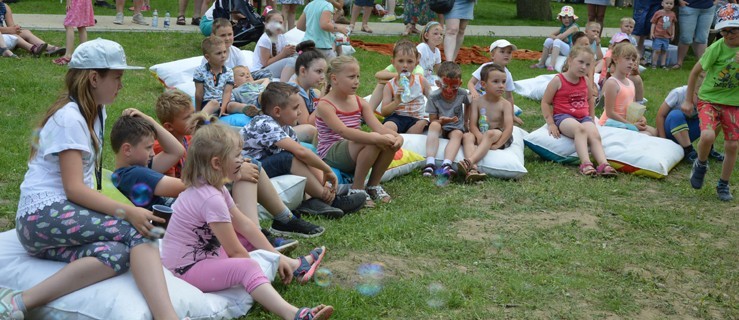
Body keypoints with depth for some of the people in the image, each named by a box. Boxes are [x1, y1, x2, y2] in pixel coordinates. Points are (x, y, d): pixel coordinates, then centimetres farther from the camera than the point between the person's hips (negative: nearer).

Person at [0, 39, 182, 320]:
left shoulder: (95, 111, 15)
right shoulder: (69, 118, -11)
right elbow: (74, 188, -19)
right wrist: (126, 211, -29)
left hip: (66, 212, 8)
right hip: (44, 215, -8)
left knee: (118, 252, -25)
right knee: (135, 233, -26)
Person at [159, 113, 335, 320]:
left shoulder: (213, 187, 4)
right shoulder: (211, 199, -25)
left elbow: (244, 225, 8)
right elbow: (235, 252, -20)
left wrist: (277, 256, 7)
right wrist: (259, 272, -7)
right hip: (186, 270, -11)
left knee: (250, 238, 15)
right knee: (247, 267, -30)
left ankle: (294, 265, 28)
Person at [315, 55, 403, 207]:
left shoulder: (360, 102, 9)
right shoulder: (325, 105, -13)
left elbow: (379, 128, -5)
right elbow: (344, 131, -29)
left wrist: (397, 136, -27)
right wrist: (376, 138, -40)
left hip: (354, 153, 7)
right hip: (330, 154, -7)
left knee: (392, 141, -17)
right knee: (372, 141, -31)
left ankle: (373, 185, 1)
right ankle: (356, 189, -16)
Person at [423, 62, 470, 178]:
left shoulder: (462, 94, -7)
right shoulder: (433, 97, -14)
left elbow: (468, 105, 18)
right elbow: (433, 121, -12)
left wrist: (466, 119, 14)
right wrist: (441, 121, -32)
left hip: (456, 128, 1)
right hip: (440, 129, -1)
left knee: (458, 134, -34)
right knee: (434, 125, -36)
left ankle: (446, 164, -55)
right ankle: (430, 163, -49)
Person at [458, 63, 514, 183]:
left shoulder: (505, 104, -5)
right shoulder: (477, 102, 1)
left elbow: (509, 127, -16)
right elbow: (472, 125, -6)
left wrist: (497, 144, -27)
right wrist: (480, 137, -27)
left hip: (498, 135, -3)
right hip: (480, 135, 3)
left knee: (489, 134, -35)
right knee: (467, 136, -27)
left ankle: (470, 161, -55)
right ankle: (473, 168, -52)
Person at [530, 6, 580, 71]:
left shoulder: (574, 27, -8)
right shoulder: (562, 27, 15)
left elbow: (561, 36, -19)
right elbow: (551, 35, 6)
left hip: (571, 50, -7)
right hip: (561, 50, 7)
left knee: (557, 41, -31)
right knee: (548, 40, -13)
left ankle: (552, 66, -43)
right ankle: (541, 63, -8)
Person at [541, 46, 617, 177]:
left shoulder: (585, 81, 13)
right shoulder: (558, 80, -3)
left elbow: (590, 99, 31)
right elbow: (545, 102, -3)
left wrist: (592, 119, 23)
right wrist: (551, 124, -10)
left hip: (584, 117, 5)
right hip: (563, 117, -5)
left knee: (595, 135, -25)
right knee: (579, 129, -37)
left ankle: (603, 164, -42)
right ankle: (586, 164, -49)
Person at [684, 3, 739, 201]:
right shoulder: (717, 48, -16)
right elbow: (695, 72, -5)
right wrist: (688, 100, -1)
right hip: (709, 98, -3)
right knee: (707, 136, -26)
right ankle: (701, 164, 7)